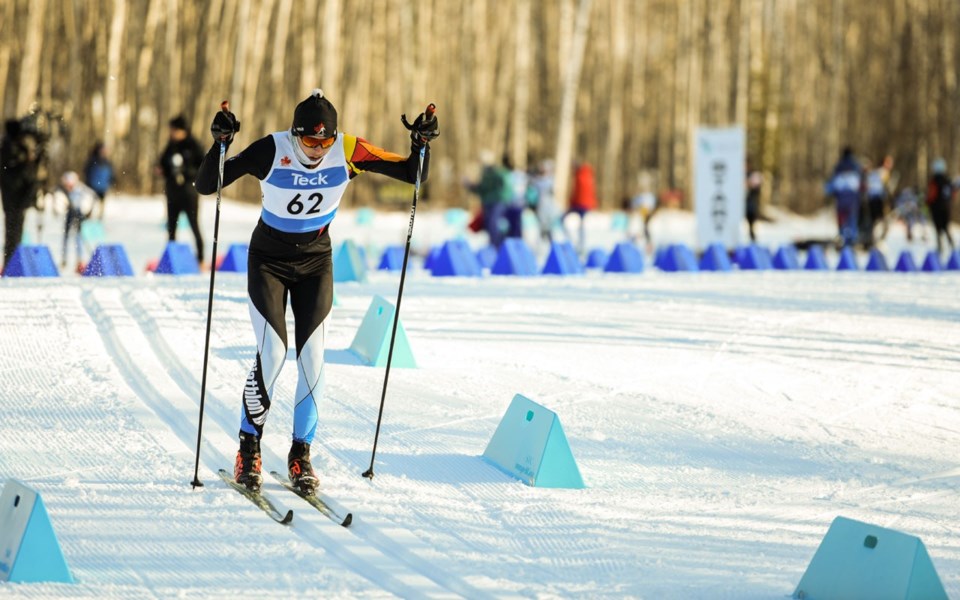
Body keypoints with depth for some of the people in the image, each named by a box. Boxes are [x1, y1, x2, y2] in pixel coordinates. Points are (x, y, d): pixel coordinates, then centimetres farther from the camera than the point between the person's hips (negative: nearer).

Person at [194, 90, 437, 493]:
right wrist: (220, 143, -40)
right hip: (268, 260, -2)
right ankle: (249, 449, 3)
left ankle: (301, 454, 7)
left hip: (316, 262, 2)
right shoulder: (271, 151, -24)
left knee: (312, 356, -7)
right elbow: (206, 186, -24)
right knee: (272, 352, -15)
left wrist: (421, 143, -29)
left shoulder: (347, 152, -17)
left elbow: (414, 175, -10)